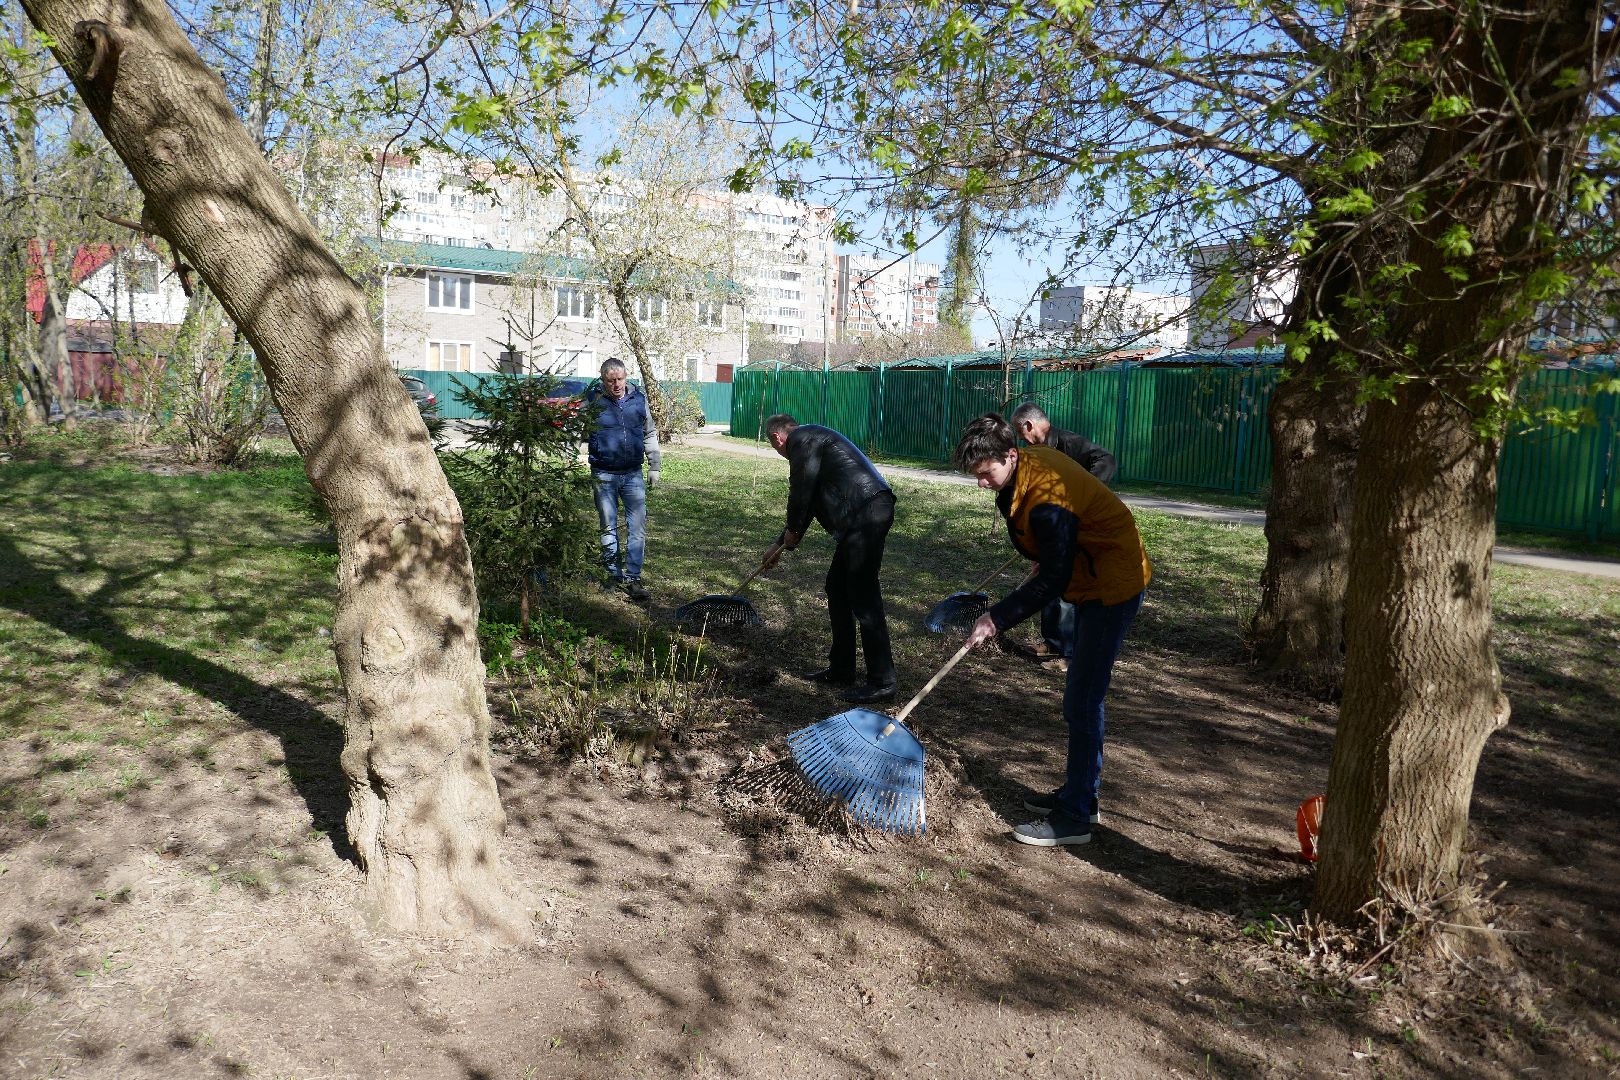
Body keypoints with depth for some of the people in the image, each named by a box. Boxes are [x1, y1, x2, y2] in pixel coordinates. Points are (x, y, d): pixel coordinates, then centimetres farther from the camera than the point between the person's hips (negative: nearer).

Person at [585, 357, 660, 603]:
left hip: (633, 474, 1)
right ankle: (614, 574, 22)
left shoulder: (638, 399, 4)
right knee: (608, 528, 9)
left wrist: (654, 466, 10)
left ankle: (632, 578, 2)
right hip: (604, 475, -1)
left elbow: (650, 434, 13)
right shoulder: (593, 400, -3)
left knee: (637, 528, -3)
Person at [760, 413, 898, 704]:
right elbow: (809, 500, 34)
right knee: (837, 589, 17)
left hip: (866, 513, -10)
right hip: (866, 514, 10)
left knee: (864, 598, -8)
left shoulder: (802, 439, -2)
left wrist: (792, 532, 8)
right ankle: (841, 669, 25)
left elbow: (802, 491, -9)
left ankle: (881, 682, -3)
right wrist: (782, 545, 39)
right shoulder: (813, 440, 29)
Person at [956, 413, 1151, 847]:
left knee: (1082, 702, -8)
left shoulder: (1047, 501, -30)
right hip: (1093, 579, 10)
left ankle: (1075, 817, 0)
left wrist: (996, 619, -23)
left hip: (1113, 586, -10)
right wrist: (1042, 559, 21)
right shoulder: (1029, 460, -1)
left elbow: (1050, 583, -26)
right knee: (1080, 698, 16)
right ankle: (1078, 792, 28)